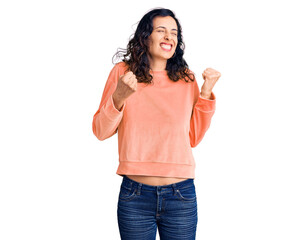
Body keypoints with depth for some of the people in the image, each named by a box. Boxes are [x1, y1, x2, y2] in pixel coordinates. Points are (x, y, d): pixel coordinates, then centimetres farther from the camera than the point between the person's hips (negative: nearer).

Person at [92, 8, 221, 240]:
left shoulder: (186, 79, 6)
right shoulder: (123, 72, 2)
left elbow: (194, 138, 8)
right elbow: (101, 132, 1)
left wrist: (206, 92, 1)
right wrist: (119, 97, -15)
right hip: (135, 195, -1)